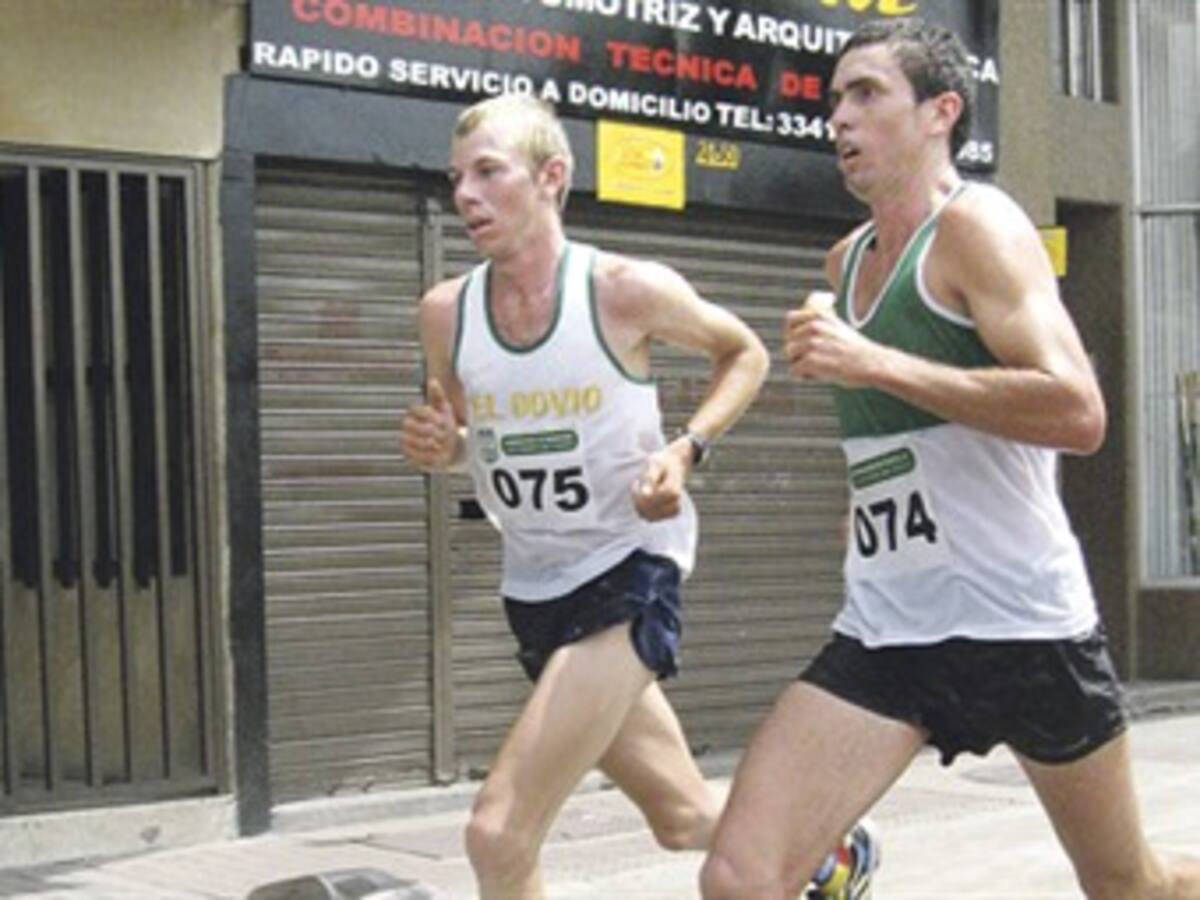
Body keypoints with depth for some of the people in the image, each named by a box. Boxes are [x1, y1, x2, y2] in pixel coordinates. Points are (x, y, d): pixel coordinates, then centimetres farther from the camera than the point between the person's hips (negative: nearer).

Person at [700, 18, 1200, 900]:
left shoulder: (976, 224, -10)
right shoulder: (847, 262, 13)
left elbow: (1079, 413, -24)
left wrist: (874, 365, -25)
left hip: (1019, 620, -6)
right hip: (883, 628, 6)